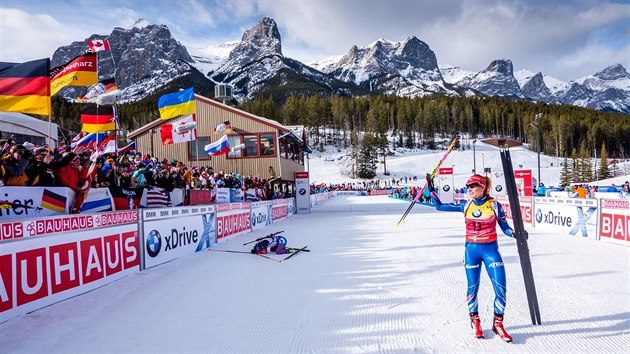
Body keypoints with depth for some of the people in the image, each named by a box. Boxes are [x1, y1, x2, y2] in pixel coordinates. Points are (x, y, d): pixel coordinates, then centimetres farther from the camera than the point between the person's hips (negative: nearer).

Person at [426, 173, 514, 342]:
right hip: (471, 250, 1)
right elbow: (440, 206, 6)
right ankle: (475, 321, 28)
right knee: (472, 287, 7)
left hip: (491, 249, -1)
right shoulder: (466, 205, 1)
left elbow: (505, 228, 0)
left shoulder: (494, 205, -4)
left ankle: (498, 323, 16)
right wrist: (431, 190, 0)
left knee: (501, 288, -5)